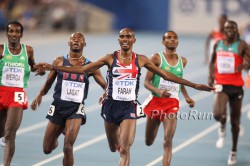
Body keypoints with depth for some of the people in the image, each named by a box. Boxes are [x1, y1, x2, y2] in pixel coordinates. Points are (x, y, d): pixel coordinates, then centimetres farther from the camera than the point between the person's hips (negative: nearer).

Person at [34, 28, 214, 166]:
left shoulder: (140, 60, 1)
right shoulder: (110, 58, -1)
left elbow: (166, 75, 5)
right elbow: (82, 69, -1)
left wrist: (194, 85, 3)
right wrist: (53, 67, -8)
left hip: (130, 107, -1)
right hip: (111, 105, 1)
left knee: (125, 150, -13)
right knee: (114, 148, 17)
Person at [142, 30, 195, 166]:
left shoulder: (182, 61, 6)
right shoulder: (157, 58, -7)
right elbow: (146, 82, -9)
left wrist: (186, 97, 11)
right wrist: (158, 91, -28)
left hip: (172, 104, 2)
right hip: (156, 101, -2)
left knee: (168, 140, -14)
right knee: (149, 142, 12)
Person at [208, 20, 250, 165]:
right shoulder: (218, 44, 8)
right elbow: (213, 61, 19)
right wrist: (211, 76, 5)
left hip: (236, 86, -1)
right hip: (221, 84, 1)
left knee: (235, 120, 8)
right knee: (218, 114, -24)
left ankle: (234, 151, 24)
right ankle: (222, 128, 13)